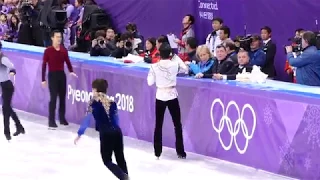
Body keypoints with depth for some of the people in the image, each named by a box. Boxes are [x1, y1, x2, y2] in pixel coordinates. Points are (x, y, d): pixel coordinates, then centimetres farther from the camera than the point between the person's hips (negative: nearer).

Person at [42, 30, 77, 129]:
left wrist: (71, 71, -11)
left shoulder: (64, 50, 3)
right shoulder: (48, 51, -10)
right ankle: (51, 121, -4)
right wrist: (43, 79, -10)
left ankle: (62, 118, 23)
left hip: (62, 74, 5)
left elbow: (67, 62, 8)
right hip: (52, 75, -5)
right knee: (53, 98, -8)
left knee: (62, 97, 11)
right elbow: (44, 65, -8)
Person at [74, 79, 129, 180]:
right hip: (117, 132, 5)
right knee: (120, 159, 18)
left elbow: (87, 119, -1)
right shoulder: (112, 102, 14)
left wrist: (79, 134, 4)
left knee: (107, 161, 6)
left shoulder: (93, 102, 2)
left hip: (106, 134, -5)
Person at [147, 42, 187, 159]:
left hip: (160, 97, 1)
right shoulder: (175, 64, -9)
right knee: (177, 124, 9)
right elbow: (186, 69, 10)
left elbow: (150, 82, -3)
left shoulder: (154, 66, -8)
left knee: (158, 125, 9)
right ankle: (180, 152, 11)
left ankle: (157, 152, 11)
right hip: (172, 96, 0)